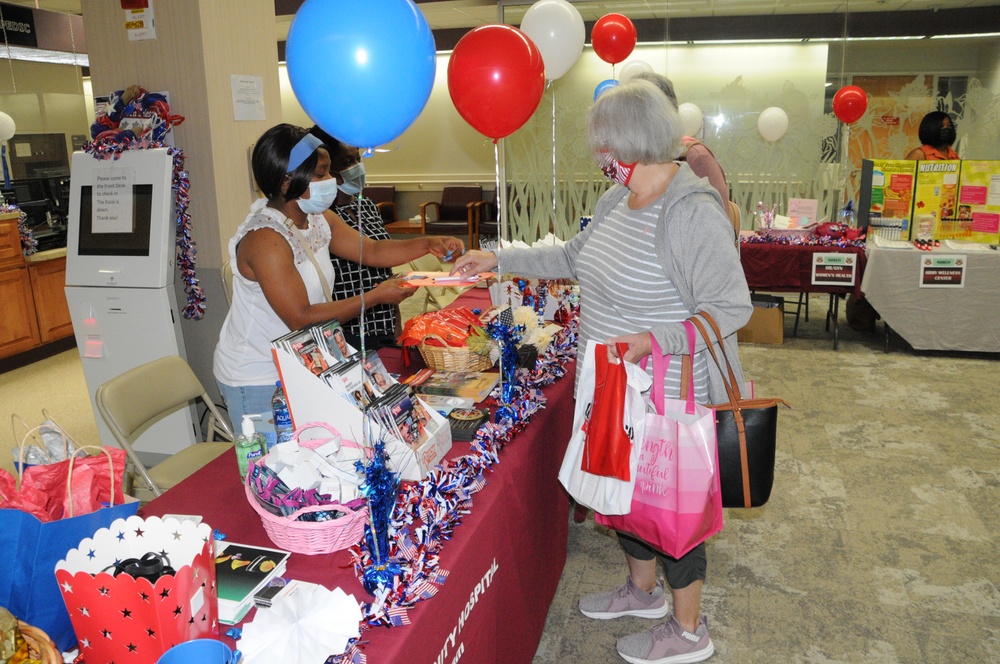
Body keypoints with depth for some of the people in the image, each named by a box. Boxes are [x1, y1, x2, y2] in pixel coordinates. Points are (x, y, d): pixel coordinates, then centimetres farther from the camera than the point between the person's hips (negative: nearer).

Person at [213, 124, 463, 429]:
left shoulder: (319, 220, 2)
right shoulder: (265, 240, -25)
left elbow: (371, 250, 10)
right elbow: (301, 318, -27)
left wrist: (429, 243, -5)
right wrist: (375, 297, -24)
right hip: (257, 381, -8)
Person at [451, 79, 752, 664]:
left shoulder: (692, 214, -25)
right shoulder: (618, 200, 4)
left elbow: (733, 307, -23)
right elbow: (573, 258, 17)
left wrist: (656, 340, -33)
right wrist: (498, 260, 17)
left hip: (669, 397, -9)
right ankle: (643, 589, 48)